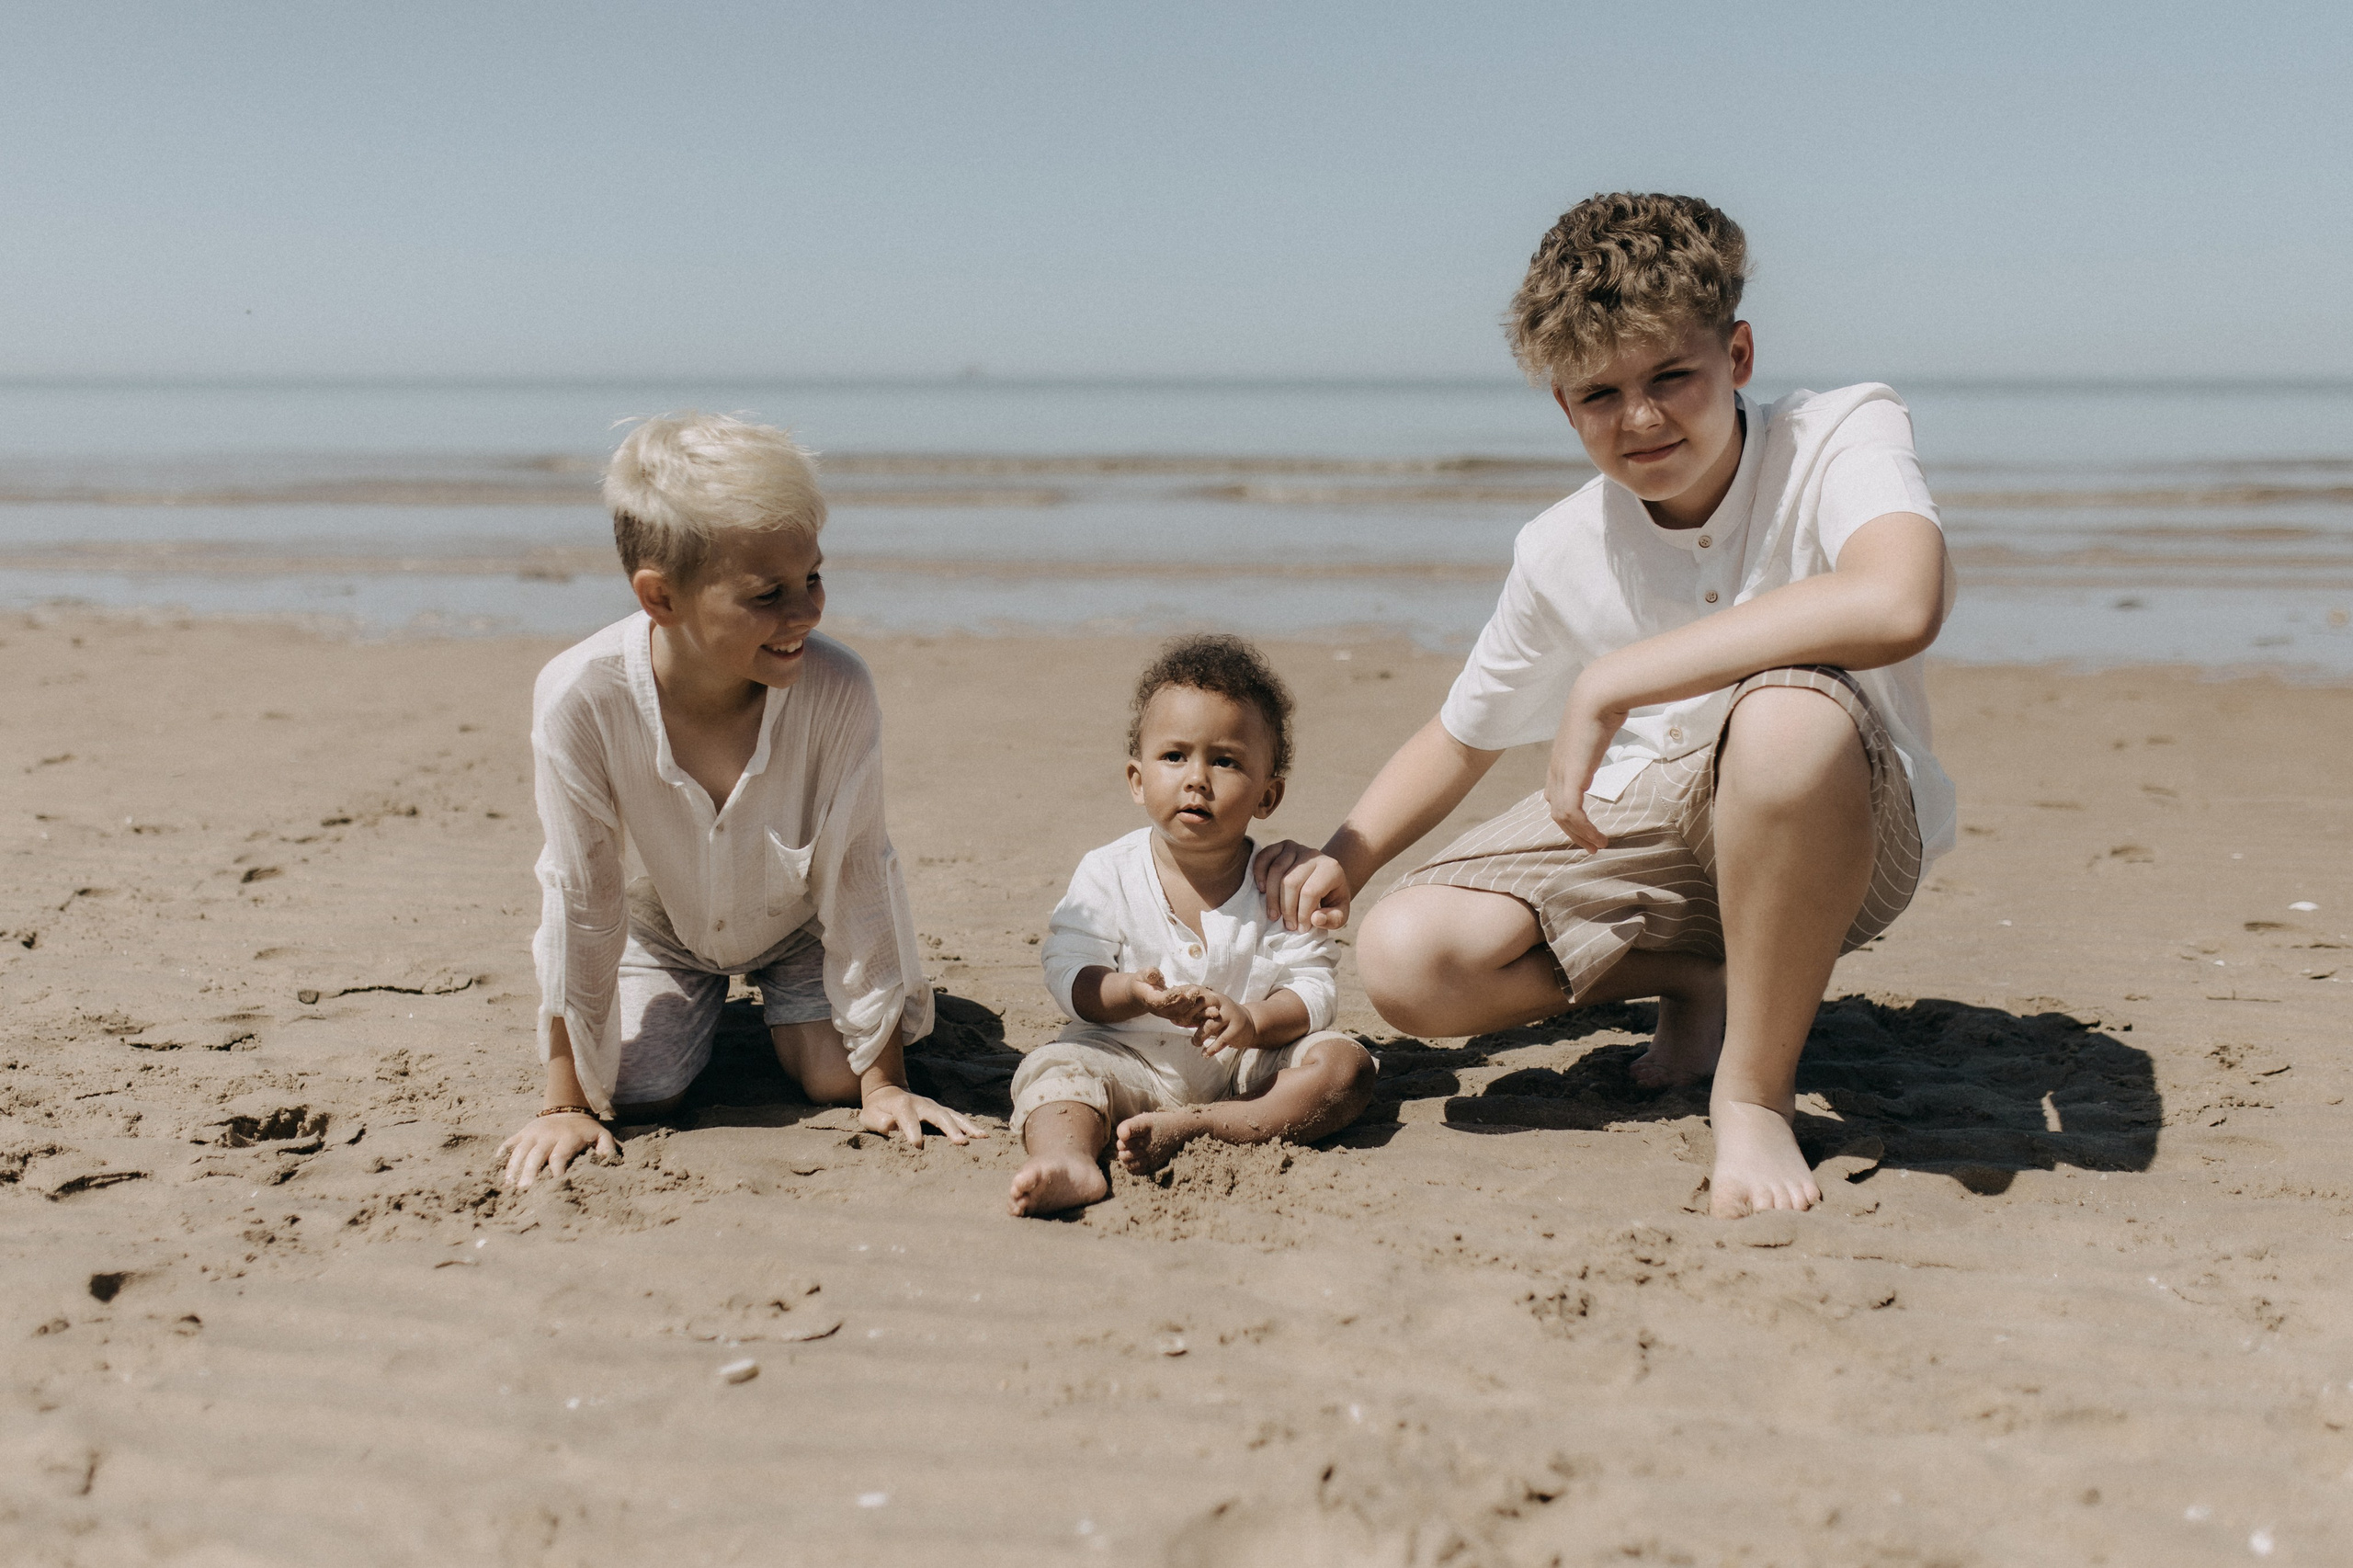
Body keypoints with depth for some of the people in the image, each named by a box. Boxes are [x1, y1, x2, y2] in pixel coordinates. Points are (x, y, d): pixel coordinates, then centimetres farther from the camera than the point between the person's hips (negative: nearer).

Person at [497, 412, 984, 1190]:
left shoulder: (838, 690, -36)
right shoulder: (579, 699, -37)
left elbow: (857, 881, -24)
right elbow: (580, 901, -25)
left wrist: (882, 1081, -19)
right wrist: (567, 1102, -17)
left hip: (796, 922, 0)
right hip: (660, 925, 0)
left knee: (836, 1082, -13)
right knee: (636, 1094, -13)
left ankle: (779, 1009, 24)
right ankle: (703, 1009, 24)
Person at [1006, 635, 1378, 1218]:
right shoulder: (1108, 874, -4)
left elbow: (1313, 989, -8)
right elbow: (1068, 972, -7)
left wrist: (1252, 1021, -28)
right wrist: (1134, 994, -27)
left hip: (1249, 1063, 1)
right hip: (1131, 1061, 0)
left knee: (1344, 1066, -21)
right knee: (1055, 1067, -25)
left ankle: (1187, 1127, -27)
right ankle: (1067, 1159, -54)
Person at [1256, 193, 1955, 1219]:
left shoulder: (1842, 435, -18)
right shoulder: (1562, 554, -4)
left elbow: (1898, 605, -42)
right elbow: (1461, 737, 12)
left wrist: (1612, 681, -38)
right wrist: (1344, 860, -8)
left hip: (1847, 830, -4)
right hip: (1645, 825, 5)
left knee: (1788, 714, -41)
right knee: (1407, 959, -17)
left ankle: (1755, 1092, -20)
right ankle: (1698, 980, 8)